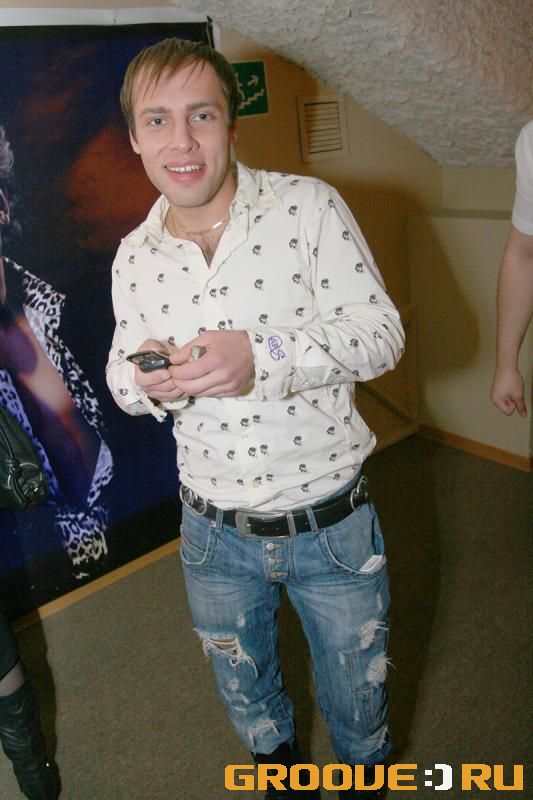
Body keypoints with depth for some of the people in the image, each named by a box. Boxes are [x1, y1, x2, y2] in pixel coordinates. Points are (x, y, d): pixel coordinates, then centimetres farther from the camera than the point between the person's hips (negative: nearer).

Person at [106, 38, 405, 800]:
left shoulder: (310, 207, -13)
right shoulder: (134, 256, -2)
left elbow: (382, 330, -15)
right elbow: (123, 372, 8)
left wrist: (264, 354, -32)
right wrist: (144, 381, -17)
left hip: (334, 526, -2)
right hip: (215, 534, 3)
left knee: (357, 695, 21)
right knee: (244, 690, 27)